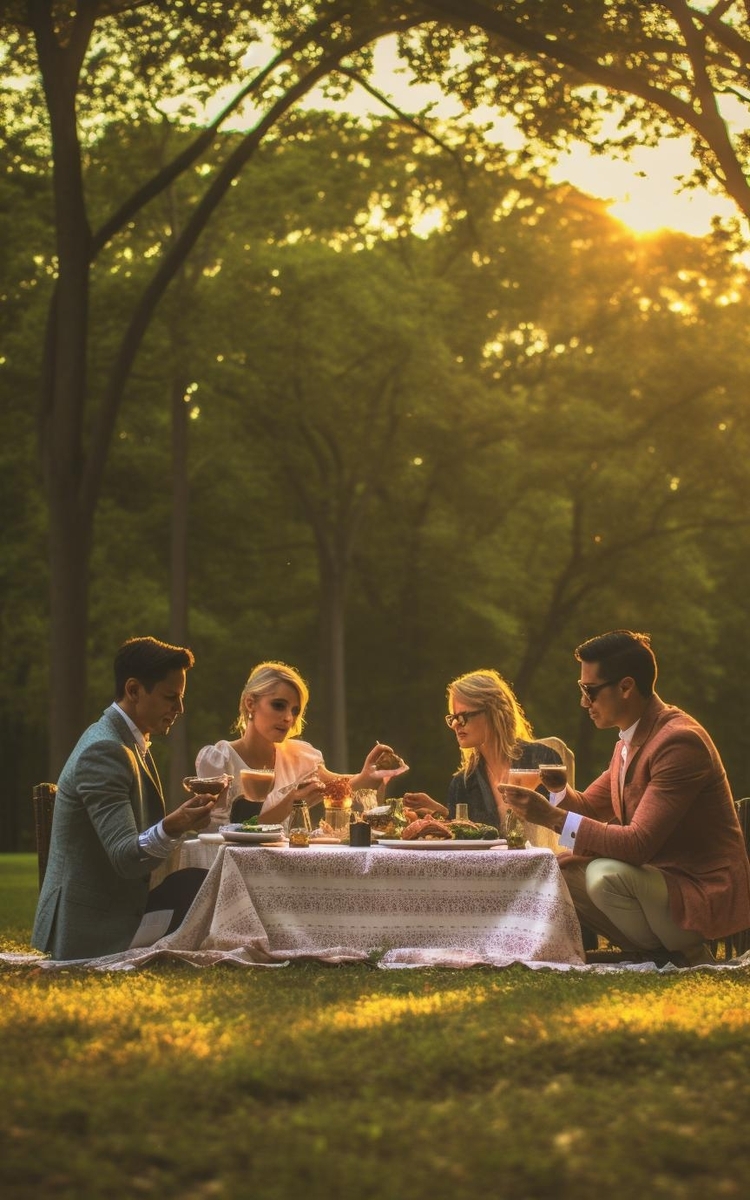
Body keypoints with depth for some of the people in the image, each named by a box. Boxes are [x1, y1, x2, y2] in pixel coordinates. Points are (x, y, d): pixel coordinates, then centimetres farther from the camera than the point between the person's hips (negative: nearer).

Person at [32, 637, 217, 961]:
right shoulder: (104, 751, -18)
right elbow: (125, 858, -26)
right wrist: (172, 828, -41)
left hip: (114, 906, 9)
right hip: (92, 928, -9)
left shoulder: (128, 741, 12)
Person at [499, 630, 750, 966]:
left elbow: (638, 844, -29)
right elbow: (589, 805, 18)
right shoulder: (631, 741, 7)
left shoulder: (679, 742, -23)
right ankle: (652, 951, 7)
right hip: (657, 876, 9)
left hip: (704, 895, -9)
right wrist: (554, 790, -4)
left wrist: (555, 819, -28)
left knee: (605, 875, -31)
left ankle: (688, 959, -7)